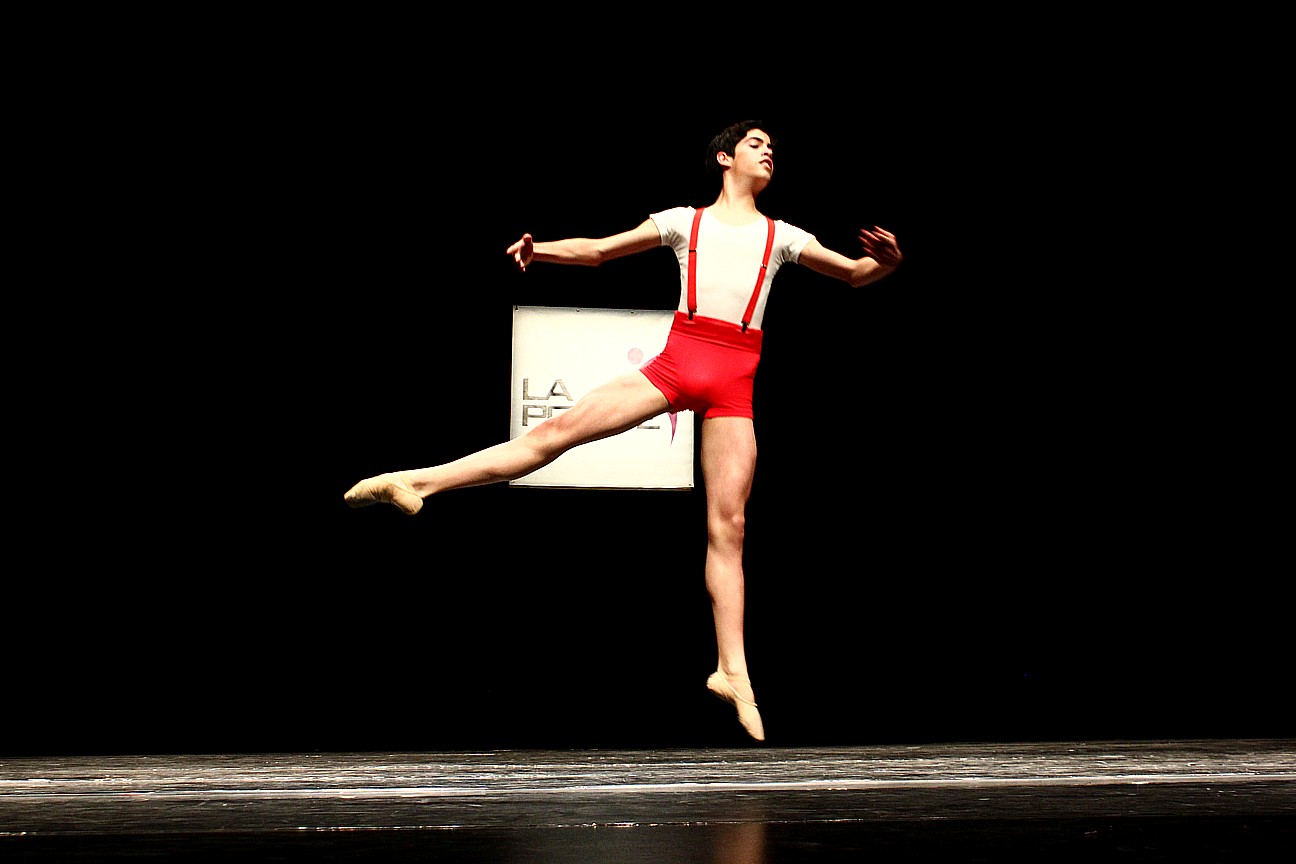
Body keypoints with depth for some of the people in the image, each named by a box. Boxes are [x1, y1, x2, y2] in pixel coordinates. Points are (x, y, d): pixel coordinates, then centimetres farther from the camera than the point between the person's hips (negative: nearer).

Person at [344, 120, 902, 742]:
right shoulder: (684, 221, 15)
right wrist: (540, 251, -1)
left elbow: (856, 275, 22)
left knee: (728, 526, -4)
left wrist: (888, 260, -1)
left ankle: (733, 671, -1)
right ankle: (419, 481, -14)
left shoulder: (782, 237, 18)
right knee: (561, 428, -14)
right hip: (675, 362, -1)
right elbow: (599, 250, 17)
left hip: (733, 385, 1)